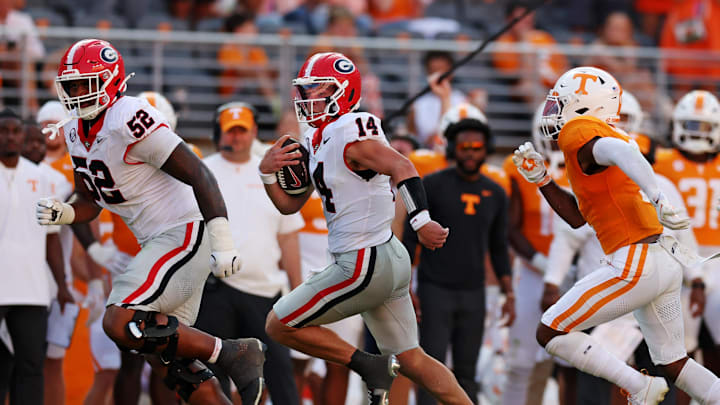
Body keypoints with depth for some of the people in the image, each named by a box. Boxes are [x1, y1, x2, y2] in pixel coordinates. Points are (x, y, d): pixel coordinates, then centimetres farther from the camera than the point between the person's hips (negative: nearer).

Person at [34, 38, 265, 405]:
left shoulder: (128, 121, -19)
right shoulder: (76, 132, 9)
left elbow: (198, 176, -20)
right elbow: (89, 203, 19)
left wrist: (222, 244, -23)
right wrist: (63, 213, -4)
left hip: (184, 234, -10)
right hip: (157, 243, 10)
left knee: (121, 324, -22)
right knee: (165, 356, 9)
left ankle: (232, 354, -13)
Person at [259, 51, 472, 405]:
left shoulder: (349, 134, -17)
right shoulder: (315, 140, 12)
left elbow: (401, 167, -30)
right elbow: (290, 205, 17)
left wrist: (421, 221, -40)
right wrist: (268, 173, -1)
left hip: (364, 266, -10)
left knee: (279, 325, 0)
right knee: (411, 361, 15)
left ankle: (370, 366, 1)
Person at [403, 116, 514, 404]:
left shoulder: (495, 194, 7)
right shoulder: (433, 186, -5)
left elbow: (499, 249, 15)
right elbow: (409, 238, -3)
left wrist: (509, 295, 8)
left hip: (473, 294, 4)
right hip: (435, 291, -4)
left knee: (466, 373, 6)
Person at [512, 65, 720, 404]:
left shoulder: (579, 132, -7)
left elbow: (621, 152, -30)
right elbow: (577, 217, 26)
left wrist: (657, 199, -43)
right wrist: (540, 178, 20)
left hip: (636, 263, -10)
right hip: (665, 262, 10)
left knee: (550, 334, -2)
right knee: (673, 364, 17)